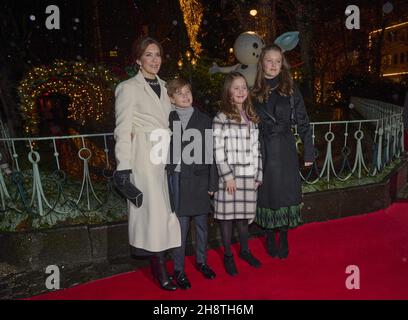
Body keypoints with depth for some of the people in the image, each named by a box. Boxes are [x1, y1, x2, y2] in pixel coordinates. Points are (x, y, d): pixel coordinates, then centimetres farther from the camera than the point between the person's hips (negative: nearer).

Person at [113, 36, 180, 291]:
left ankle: (160, 265, 18)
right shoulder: (129, 88, -2)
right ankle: (160, 270, 7)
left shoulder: (163, 87, 16)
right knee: (154, 210, -5)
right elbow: (123, 130, -7)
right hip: (144, 156, -6)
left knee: (165, 210, 6)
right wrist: (124, 166, -14)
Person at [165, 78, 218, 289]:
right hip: (177, 179, -1)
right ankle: (179, 269, 18)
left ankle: (201, 261, 32)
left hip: (199, 179, 1)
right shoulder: (168, 120, 3)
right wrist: (167, 177, -2)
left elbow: (210, 153, 2)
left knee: (201, 223, 12)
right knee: (180, 226, 2)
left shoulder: (204, 120, 3)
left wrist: (212, 183, 0)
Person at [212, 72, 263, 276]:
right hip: (230, 176, -4)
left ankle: (244, 250, 32)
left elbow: (256, 149, 12)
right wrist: (228, 176, -13)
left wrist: (258, 174, 9)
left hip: (249, 176, 5)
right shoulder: (221, 118, -5)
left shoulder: (252, 117, 12)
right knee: (228, 215, 4)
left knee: (244, 214, 13)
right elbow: (218, 151, -10)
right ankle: (228, 255, 20)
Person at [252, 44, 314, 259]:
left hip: (286, 150, 0)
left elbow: (303, 122, 2)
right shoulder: (254, 91, 1)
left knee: (286, 193, 6)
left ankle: (283, 238, 24)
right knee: (267, 193, 8)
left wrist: (309, 152, -1)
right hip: (263, 151, 0)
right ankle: (270, 238, 27)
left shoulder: (290, 90, 1)